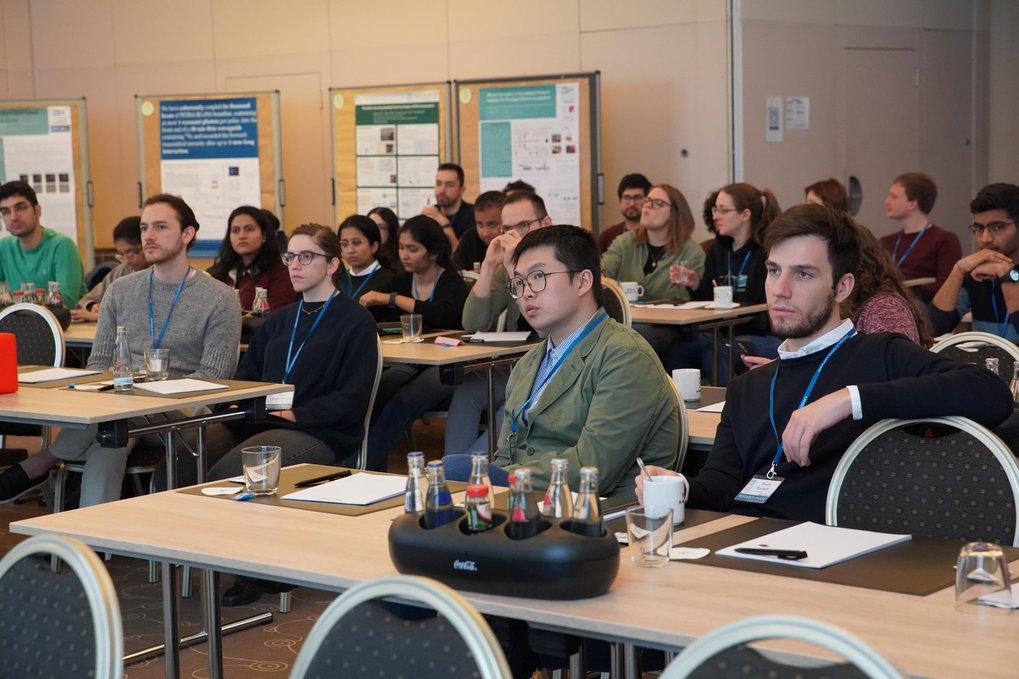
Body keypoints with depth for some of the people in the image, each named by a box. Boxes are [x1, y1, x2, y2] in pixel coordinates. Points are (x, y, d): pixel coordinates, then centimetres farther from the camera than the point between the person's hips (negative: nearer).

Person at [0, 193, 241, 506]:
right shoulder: (120, 291, 17)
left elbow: (213, 377, -4)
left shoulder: (220, 299, 3)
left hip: (178, 415, -3)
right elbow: (98, 363, 17)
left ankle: (37, 465, -18)